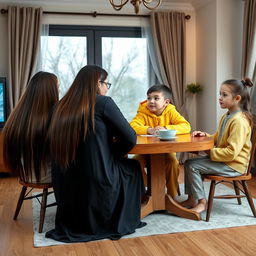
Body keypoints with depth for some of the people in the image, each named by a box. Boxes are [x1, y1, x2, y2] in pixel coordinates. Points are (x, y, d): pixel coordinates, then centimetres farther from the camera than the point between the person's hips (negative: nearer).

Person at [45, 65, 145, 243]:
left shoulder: (63, 106, 5)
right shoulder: (103, 102, -10)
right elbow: (130, 138, -8)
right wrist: (114, 153, 9)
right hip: (97, 185, -6)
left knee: (121, 164, 30)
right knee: (132, 167, 24)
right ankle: (122, 222, 25)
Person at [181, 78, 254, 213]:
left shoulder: (239, 121, -22)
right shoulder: (226, 116, 10)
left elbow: (232, 152, -27)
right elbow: (217, 138, 22)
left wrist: (210, 152, -20)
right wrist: (205, 135, 3)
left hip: (233, 165, -10)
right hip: (223, 159, 10)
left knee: (192, 166, -17)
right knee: (188, 163, 5)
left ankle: (202, 202, -3)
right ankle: (192, 198, 11)